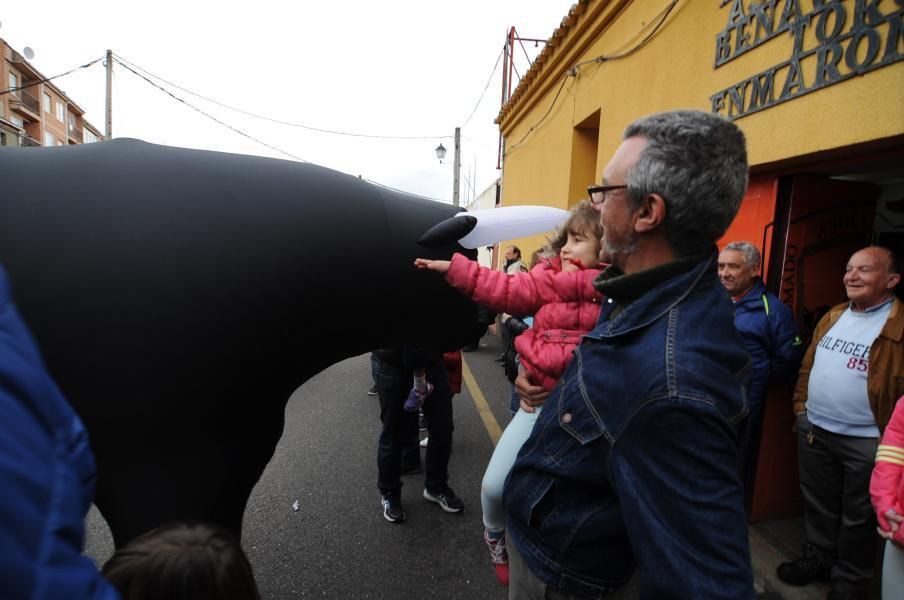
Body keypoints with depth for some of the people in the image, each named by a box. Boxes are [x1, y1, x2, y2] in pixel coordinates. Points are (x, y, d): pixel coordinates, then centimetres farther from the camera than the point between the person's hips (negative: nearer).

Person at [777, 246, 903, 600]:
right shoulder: (832, 318, 8)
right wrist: (800, 406, 10)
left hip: (866, 441, -5)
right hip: (814, 430, 6)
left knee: (857, 516, 14)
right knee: (818, 504, 20)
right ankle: (818, 558, 40)